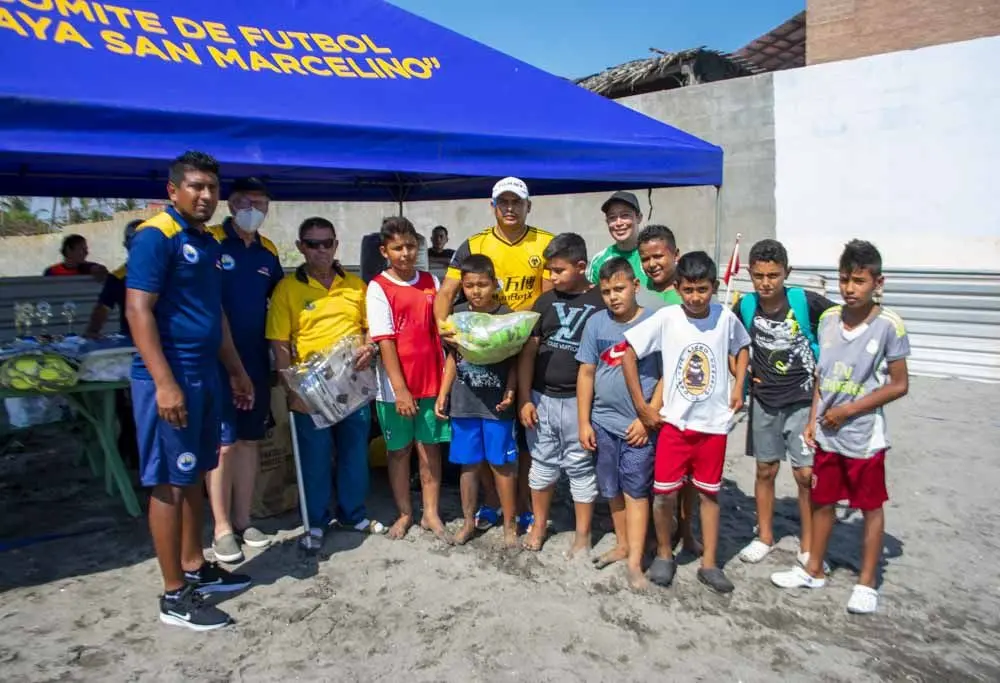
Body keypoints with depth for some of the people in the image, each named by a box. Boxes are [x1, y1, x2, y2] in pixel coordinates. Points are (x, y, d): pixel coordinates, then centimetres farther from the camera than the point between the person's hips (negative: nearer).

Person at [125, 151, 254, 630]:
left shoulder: (207, 242, 15)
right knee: (170, 484, -1)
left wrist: (236, 371, 20)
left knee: (194, 477, 16)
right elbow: (137, 311, -18)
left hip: (204, 375, 9)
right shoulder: (155, 236, -11)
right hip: (169, 378, -9)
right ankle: (174, 595, 10)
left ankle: (195, 567, 30)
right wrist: (164, 383, -23)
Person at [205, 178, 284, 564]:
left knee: (250, 440, 12)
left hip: (256, 360, 6)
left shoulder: (268, 252, 10)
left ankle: (242, 521, 24)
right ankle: (222, 528, 14)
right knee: (223, 444, 0)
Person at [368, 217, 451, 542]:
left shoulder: (431, 282, 5)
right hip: (395, 385, -3)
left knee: (430, 447, 9)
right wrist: (399, 388, -16)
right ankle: (404, 514, 25)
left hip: (431, 381, 3)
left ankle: (431, 513, 21)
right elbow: (384, 340, -11)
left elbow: (441, 329, 10)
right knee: (399, 450, 11)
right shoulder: (378, 288, -6)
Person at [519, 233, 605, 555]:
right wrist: (524, 398, 0)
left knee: (581, 466, 9)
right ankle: (539, 524, 33)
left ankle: (583, 533, 24)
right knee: (542, 463, 15)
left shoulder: (602, 302, -6)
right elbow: (528, 351, 5)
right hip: (541, 397, 4)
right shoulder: (546, 301, 4)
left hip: (580, 400, -3)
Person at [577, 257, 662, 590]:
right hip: (603, 422, 4)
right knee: (613, 490, 15)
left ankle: (635, 563, 9)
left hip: (639, 425, -4)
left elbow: (667, 376, -6)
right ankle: (623, 545, 33)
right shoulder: (596, 323, 0)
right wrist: (584, 422, 2)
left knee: (635, 492, 1)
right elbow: (586, 374, 4)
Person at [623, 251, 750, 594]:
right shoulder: (666, 318, -10)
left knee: (709, 492, 12)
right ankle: (664, 553, 25)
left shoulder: (726, 317, -4)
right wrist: (641, 405, -7)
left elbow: (741, 347, 17)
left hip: (714, 423, 2)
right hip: (673, 421, -1)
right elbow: (629, 351, -7)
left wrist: (738, 387, 4)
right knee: (664, 492, 1)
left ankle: (709, 563, 26)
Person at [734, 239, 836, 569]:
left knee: (806, 474, 0)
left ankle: (808, 545, 18)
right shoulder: (745, 306, -6)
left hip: (803, 400, -2)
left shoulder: (806, 301, -15)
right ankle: (765, 537, 28)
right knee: (765, 470, 12)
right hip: (764, 401, 3)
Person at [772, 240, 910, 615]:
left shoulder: (888, 325, -14)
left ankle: (866, 583, 27)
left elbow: (899, 384, -10)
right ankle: (814, 570, 33)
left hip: (864, 437, -4)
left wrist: (849, 409, -13)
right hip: (826, 434, 5)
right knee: (822, 501, 16)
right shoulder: (829, 319, 1)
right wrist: (813, 419, 5)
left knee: (871, 508, 11)